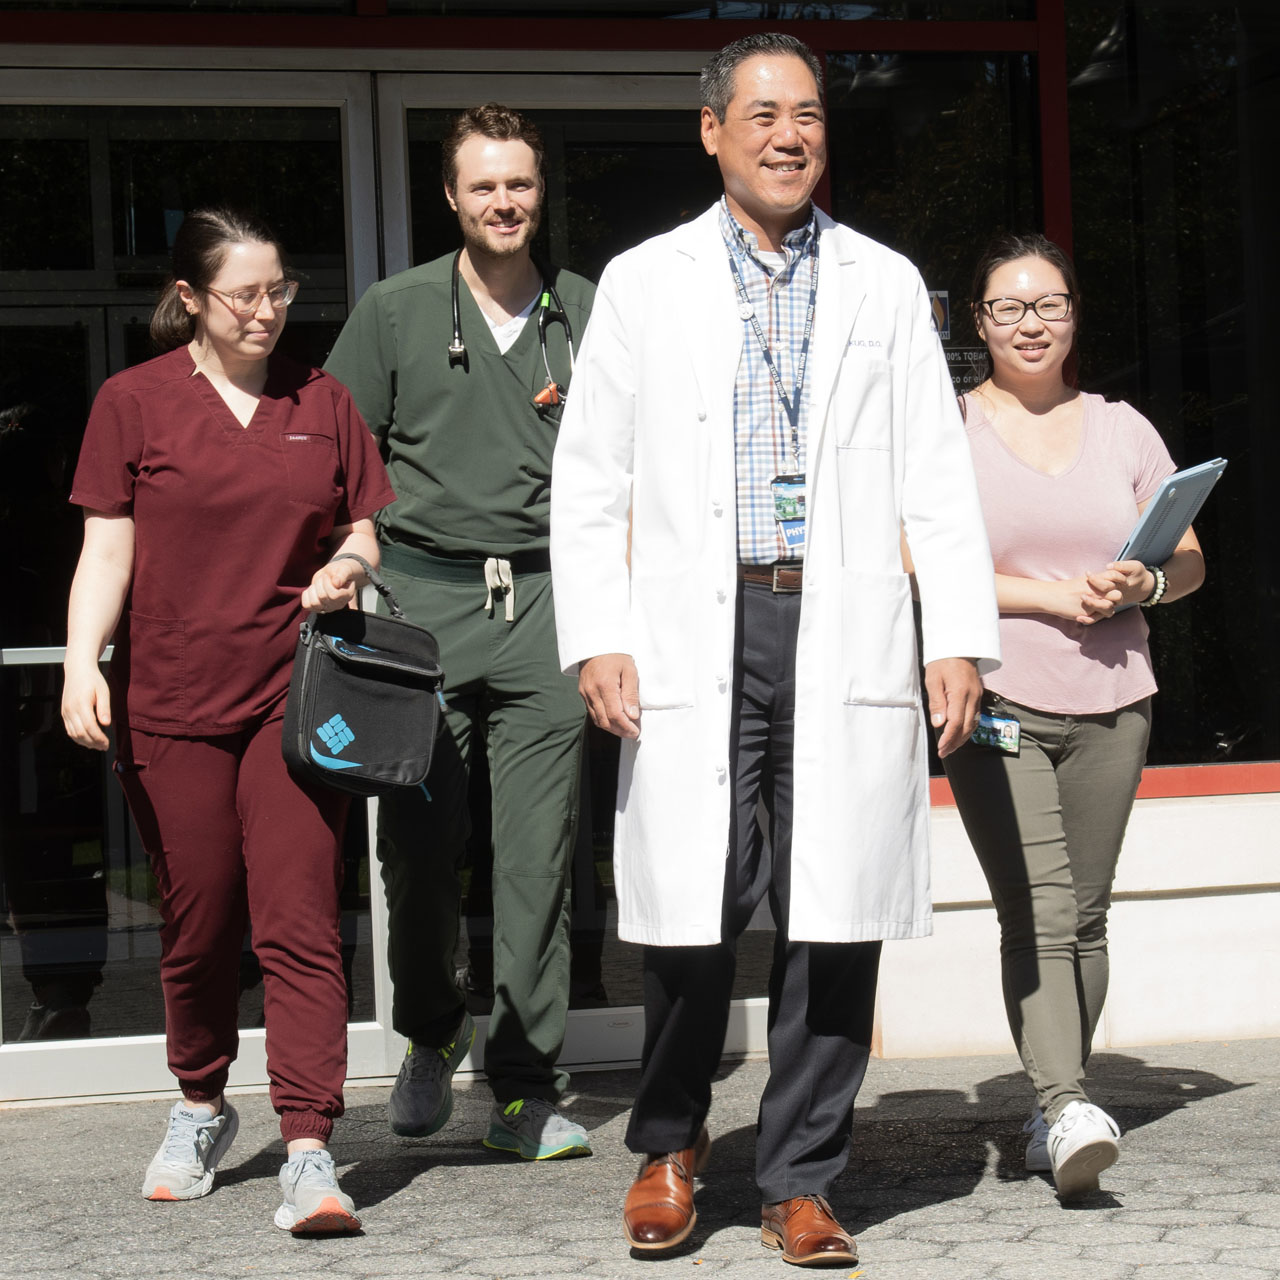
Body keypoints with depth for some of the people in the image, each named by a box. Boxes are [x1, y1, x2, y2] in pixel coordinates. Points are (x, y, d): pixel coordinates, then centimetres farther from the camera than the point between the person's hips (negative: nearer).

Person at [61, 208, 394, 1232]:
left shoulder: (321, 403, 11)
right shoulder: (136, 402, 4)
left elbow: (367, 528, 17)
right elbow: (108, 548, 1)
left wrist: (350, 566, -6)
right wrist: (82, 665, -11)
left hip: (296, 695, 1)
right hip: (171, 700, 0)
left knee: (298, 918, -10)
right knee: (198, 921, 8)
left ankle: (310, 1152, -12)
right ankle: (201, 1109, 32)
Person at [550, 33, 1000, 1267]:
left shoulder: (885, 284, 14)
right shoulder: (643, 282, 11)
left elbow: (938, 478, 11)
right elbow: (588, 480, 8)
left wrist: (960, 634, 1)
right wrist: (596, 641, -2)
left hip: (847, 638, 1)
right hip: (695, 634, -1)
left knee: (837, 920, 0)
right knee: (691, 913, -5)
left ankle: (799, 1184, 12)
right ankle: (668, 1142, 20)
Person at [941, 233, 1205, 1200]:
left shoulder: (1122, 429, 15)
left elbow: (1190, 560, 17)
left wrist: (1144, 583, -6)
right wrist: (1052, 594, -12)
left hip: (1111, 701, 4)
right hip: (995, 700, -4)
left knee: (1084, 913, 4)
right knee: (1036, 909, -16)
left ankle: (1057, 1111, 12)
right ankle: (1066, 1106, -24)